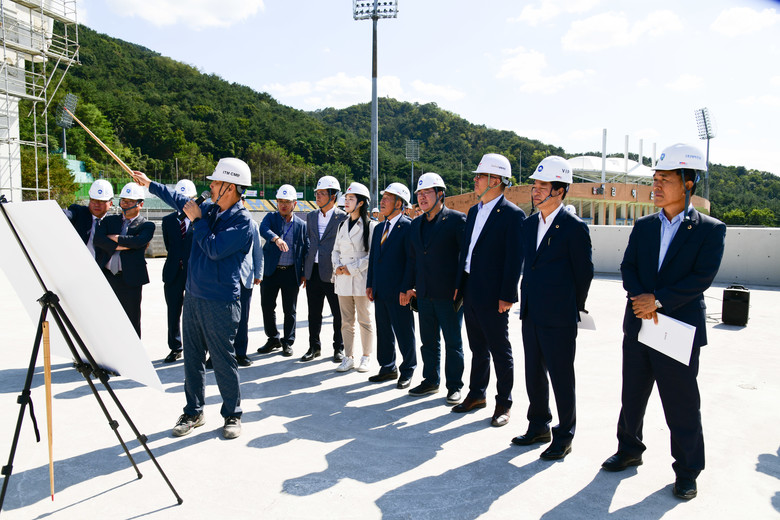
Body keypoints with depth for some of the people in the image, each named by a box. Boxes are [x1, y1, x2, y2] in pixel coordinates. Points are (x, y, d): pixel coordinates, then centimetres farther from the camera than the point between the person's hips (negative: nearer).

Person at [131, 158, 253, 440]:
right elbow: (180, 200, 27)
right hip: (193, 296, 7)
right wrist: (150, 184, 32)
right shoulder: (209, 209, 8)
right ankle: (193, 412, 27)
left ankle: (232, 415, 17)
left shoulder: (242, 221, -14)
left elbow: (215, 249, -22)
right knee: (192, 358, 14)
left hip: (220, 302, -7)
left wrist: (197, 220, -11)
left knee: (223, 360, 0)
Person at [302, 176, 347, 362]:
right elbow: (308, 241, 16)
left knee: (338, 313, 6)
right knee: (314, 313, 11)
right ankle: (314, 347, 24)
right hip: (313, 272, 5)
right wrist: (305, 269, 11)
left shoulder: (343, 217, -5)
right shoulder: (311, 216, 12)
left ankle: (339, 348, 20)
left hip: (332, 272, -5)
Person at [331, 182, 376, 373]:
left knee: (364, 320, 3)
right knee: (346, 321, 9)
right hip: (342, 279, 6)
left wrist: (352, 268, -14)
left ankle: (366, 357, 16)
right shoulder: (342, 225, 15)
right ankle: (348, 357, 17)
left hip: (361, 279, -6)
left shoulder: (370, 226, -6)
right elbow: (336, 250, 18)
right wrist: (337, 266, -1)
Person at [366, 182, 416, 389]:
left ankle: (407, 372, 17)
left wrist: (405, 289, -16)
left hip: (399, 293, -7)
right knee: (384, 332, 15)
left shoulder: (408, 227, -10)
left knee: (404, 334, 4)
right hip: (380, 292, 8)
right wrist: (370, 284, 10)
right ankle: (388, 369, 28)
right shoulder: (379, 228, 14)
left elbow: (411, 261, -13)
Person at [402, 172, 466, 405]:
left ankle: (454, 386, 17)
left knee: (453, 342, 5)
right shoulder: (416, 224, 13)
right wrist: (410, 287, 13)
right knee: (428, 341, 15)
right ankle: (431, 381, 29)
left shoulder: (457, 219, -8)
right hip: (424, 295, 6)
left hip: (449, 294, -6)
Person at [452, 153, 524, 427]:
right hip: (471, 293, 7)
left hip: (493, 297, -7)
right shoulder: (474, 211, 12)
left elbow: (515, 259, -14)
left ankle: (503, 403, 18)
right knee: (477, 349, 18)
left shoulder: (513, 215, -12)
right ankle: (477, 394, 31)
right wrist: (459, 285, 14)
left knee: (500, 351, 5)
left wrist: (507, 296, -17)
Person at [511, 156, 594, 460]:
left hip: (559, 320, -7)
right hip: (531, 315, 7)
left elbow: (584, 273, -6)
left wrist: (573, 308, 1)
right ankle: (539, 427, 33)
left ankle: (564, 436, 20)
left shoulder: (574, 228, -12)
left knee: (561, 378, 5)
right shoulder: (529, 224, 9)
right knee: (534, 375, 17)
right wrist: (528, 301, 14)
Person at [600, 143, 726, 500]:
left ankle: (687, 472, 24)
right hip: (638, 326, 5)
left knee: (682, 405, 5)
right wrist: (641, 299, -15)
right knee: (632, 395, 17)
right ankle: (629, 450, 37)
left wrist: (658, 300, -20)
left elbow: (702, 277, -14)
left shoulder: (710, 230, -5)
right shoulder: (643, 226, 9)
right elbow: (627, 267, 3)